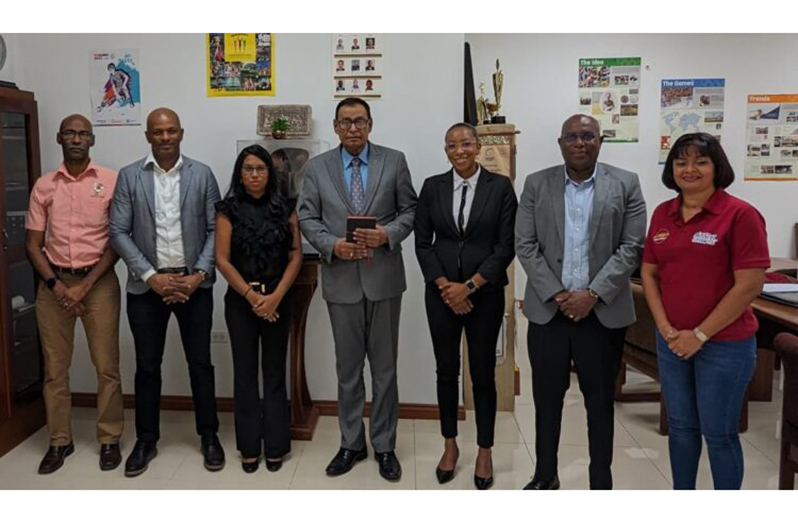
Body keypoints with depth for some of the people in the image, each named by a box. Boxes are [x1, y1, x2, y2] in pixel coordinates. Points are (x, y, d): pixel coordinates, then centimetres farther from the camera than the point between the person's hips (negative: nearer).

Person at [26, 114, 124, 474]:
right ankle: (59, 441, 22)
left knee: (107, 366, 2)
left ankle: (109, 440, 16)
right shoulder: (44, 186, 7)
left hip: (99, 282, -2)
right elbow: (33, 244, 7)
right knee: (54, 368, 9)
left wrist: (85, 285, -10)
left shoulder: (111, 180, -2)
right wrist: (56, 285, -7)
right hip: (54, 283, 3)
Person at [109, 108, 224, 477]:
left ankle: (209, 436, 23)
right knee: (147, 366, 9)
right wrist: (151, 275, -11)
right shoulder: (129, 177, 2)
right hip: (147, 286, 0)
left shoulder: (202, 174, 2)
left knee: (200, 363, 8)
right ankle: (146, 440, 25)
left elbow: (215, 230, 0)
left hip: (193, 284, 0)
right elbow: (118, 232, -2)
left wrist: (199, 274, -10)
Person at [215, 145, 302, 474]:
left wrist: (275, 296, -11)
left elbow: (296, 255, -1)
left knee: (275, 373, 6)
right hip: (240, 301, 0)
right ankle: (249, 447, 18)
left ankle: (275, 446, 17)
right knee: (245, 373, 6)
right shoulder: (228, 210, 1)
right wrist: (251, 296, -11)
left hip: (277, 300, 1)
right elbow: (222, 259, -4)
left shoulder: (285, 208, 3)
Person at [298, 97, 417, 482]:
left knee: (384, 367, 8)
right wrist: (332, 244, -14)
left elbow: (410, 209, 3)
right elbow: (307, 217, 3)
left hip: (384, 277, -1)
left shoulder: (394, 161, 3)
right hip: (341, 280, 1)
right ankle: (351, 443, 28)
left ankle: (385, 446, 23)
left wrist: (388, 234, -15)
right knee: (348, 368, 12)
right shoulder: (317, 167, 5)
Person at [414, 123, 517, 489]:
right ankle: (450, 445, 29)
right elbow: (422, 242, 2)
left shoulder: (500, 186, -4)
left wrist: (469, 286, -12)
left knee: (483, 373, 7)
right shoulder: (432, 186, 2)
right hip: (441, 292, 2)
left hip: (485, 293, -2)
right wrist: (445, 286, -9)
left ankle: (485, 452, 24)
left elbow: (506, 246, -7)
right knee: (446, 370, 11)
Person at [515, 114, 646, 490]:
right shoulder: (536, 184, 4)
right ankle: (545, 476, 29)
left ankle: (602, 482, 26)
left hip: (603, 312, -1)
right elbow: (525, 246, -1)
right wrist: (557, 295, -10)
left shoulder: (626, 184, 2)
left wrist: (592, 295, -13)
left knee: (600, 400, 10)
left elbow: (632, 248, -4)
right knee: (547, 396, 11)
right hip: (548, 310, 1)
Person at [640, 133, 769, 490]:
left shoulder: (740, 214, -12)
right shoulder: (663, 213, 5)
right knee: (681, 427, 16)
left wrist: (700, 334, -14)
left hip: (725, 344, -5)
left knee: (718, 433, 7)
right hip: (673, 342, 5)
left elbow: (749, 286, -15)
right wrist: (665, 327, -4)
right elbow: (649, 273, 8)